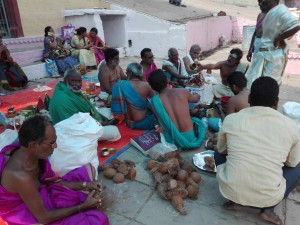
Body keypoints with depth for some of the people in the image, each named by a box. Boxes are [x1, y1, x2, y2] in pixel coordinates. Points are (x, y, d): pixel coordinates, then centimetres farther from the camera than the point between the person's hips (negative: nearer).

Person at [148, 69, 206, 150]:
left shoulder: (154, 101, -6)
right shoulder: (183, 91, -4)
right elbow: (196, 99, 21)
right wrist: (196, 95, 47)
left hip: (172, 140, -1)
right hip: (190, 137, 1)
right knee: (199, 121, 33)